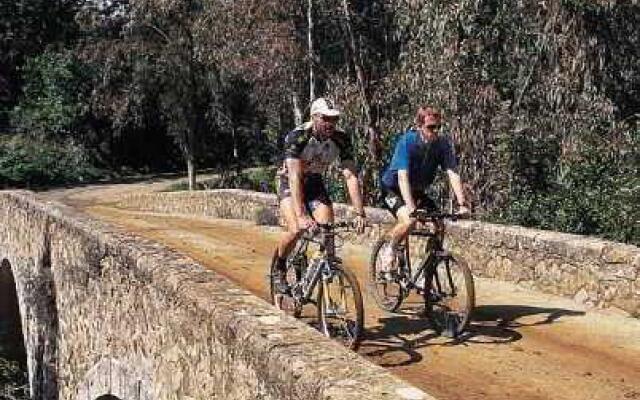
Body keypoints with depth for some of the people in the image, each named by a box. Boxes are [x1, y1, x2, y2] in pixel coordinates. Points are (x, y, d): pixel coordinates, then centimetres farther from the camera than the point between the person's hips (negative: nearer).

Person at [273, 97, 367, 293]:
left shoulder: (340, 139, -19)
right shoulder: (297, 136, -30)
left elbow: (351, 176, -22)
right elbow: (295, 177, -38)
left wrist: (360, 213, -32)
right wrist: (301, 216, -48)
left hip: (315, 184, 4)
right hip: (290, 184, -4)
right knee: (295, 230, -24)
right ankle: (279, 268, 3)